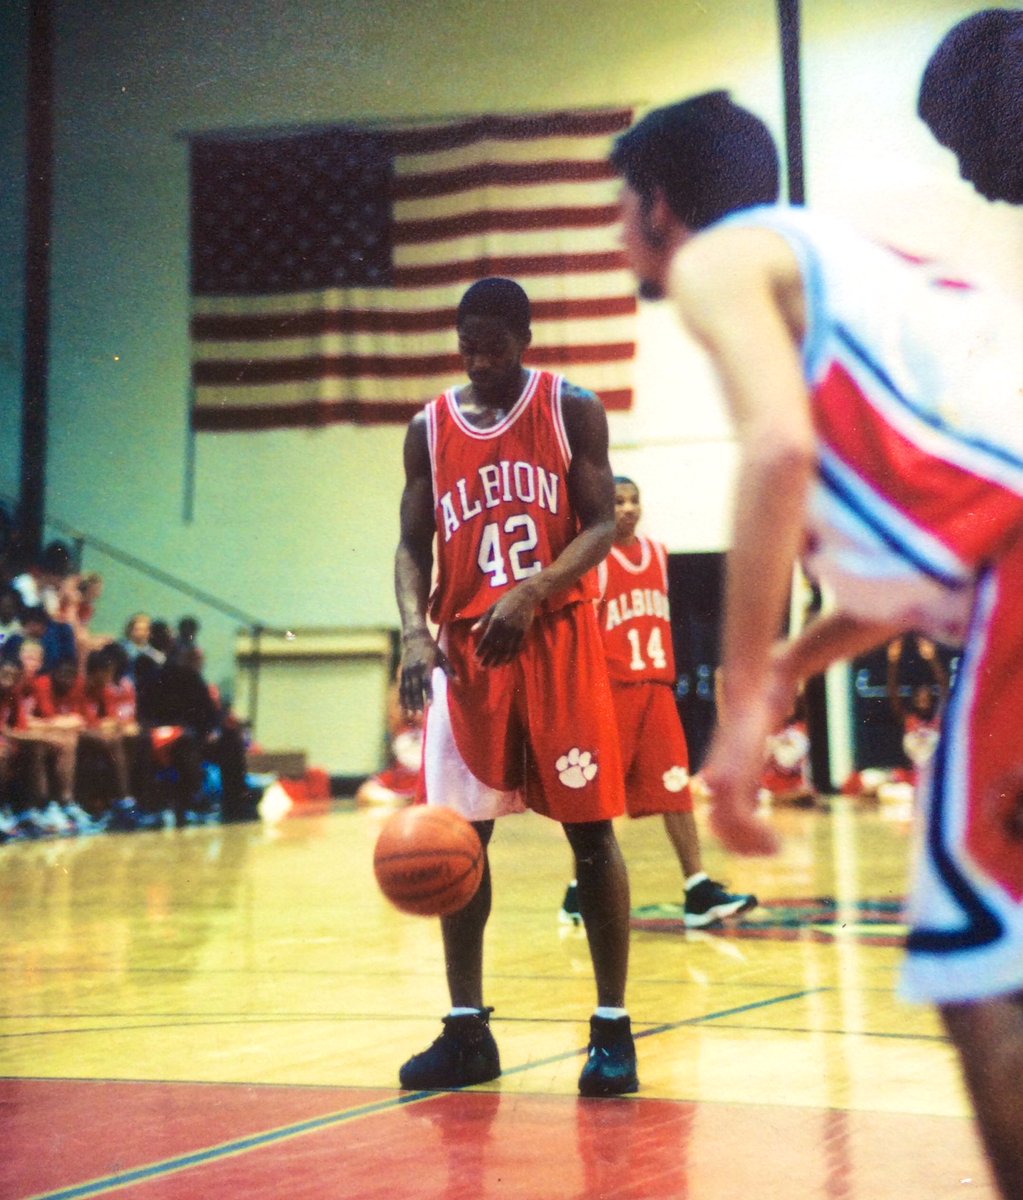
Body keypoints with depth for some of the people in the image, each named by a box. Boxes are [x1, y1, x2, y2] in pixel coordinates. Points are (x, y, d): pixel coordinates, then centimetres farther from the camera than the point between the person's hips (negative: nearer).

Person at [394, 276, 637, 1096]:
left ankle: (613, 1027, 4)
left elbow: (601, 525, -6)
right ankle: (467, 1029, 11)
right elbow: (413, 547, 7)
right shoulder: (429, 429, 7)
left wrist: (532, 592, -22)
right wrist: (415, 630, -12)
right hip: (465, 646, 3)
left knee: (591, 829, -3)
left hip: (558, 636, -3)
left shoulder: (572, 410, -1)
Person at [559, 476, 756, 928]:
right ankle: (580, 890, 13)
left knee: (676, 788, -1)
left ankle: (698, 891, -4)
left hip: (656, 686, 5)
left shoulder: (657, 553, 13)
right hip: (612, 687, -5)